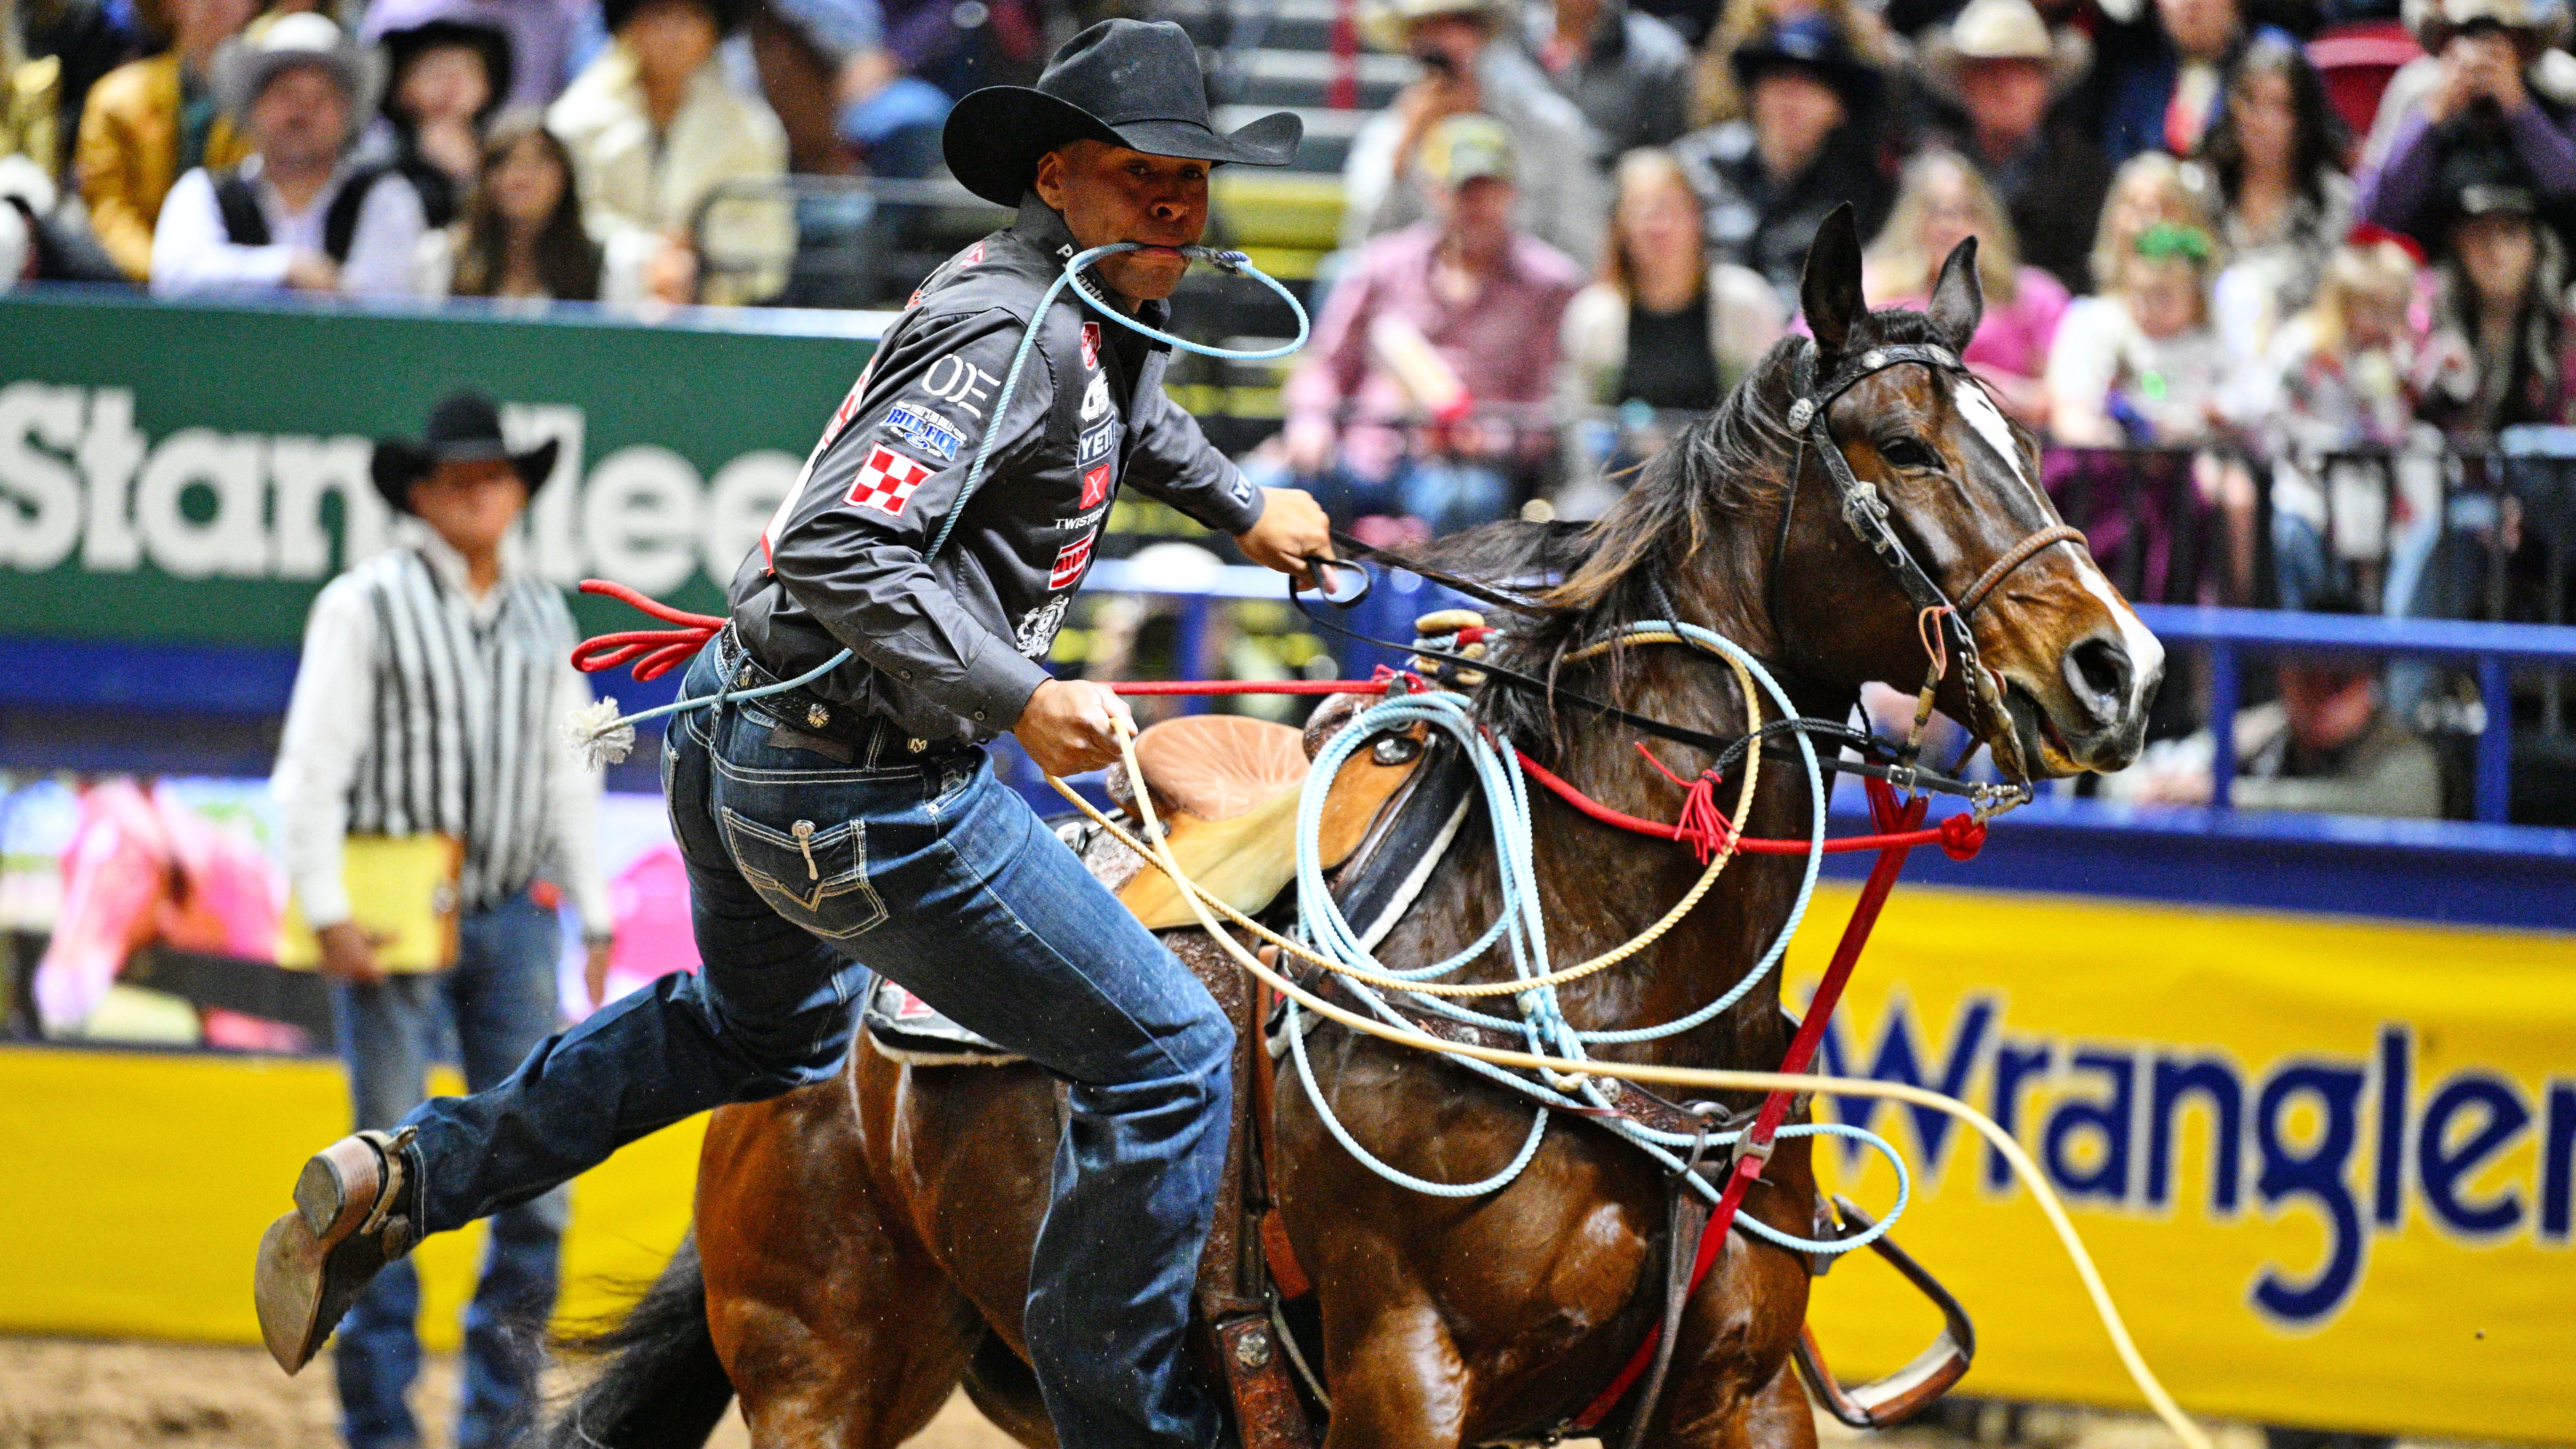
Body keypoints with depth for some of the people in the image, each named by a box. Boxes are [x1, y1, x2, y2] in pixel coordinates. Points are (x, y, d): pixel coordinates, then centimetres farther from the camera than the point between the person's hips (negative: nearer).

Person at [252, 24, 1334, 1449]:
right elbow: (842, 553, -32)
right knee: (1166, 1057, -5)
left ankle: (410, 1175, 30)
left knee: (767, 1026, 36)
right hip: (860, 790, -11)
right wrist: (1021, 701, -33)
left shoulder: (1101, 310, 9)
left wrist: (1242, 509, 47)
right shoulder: (1014, 331, -22)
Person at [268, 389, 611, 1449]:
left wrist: (594, 917, 15)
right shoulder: (366, 606, -4)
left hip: (512, 915, 5)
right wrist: (327, 914, -13)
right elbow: (312, 770, -6)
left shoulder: (543, 617, 12)